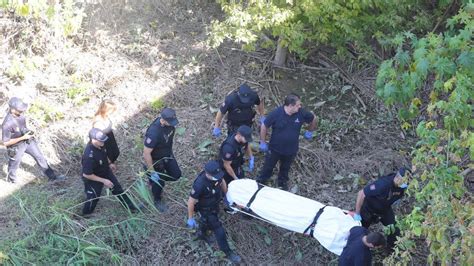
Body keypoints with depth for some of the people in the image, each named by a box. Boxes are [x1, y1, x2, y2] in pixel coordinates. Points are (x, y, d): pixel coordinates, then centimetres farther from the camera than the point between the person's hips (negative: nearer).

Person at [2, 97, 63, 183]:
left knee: (40, 157, 12)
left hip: (28, 141, 6)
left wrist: (29, 132, -4)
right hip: (17, 146, -6)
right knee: (14, 165, 19)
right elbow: (6, 142, -27)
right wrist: (22, 137, -28)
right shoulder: (7, 124, -35)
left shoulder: (20, 114, -15)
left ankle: (52, 176, 26)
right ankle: (11, 178, 49)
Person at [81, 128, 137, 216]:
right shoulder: (89, 156, -43)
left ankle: (130, 206, 40)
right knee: (94, 197, 16)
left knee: (117, 188, 20)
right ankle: (86, 214, 46)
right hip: (93, 178, -7)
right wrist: (103, 180, -26)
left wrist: (108, 163, 19)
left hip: (106, 171, 7)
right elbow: (86, 175, -33)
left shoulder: (100, 144, -20)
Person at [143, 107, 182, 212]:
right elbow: (146, 154, -33)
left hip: (168, 155, 7)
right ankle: (157, 201, 42)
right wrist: (152, 172, -24)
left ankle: (156, 180, 41)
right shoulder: (154, 133, -41)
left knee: (176, 174, 15)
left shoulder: (169, 123, -18)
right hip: (156, 160, -7)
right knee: (159, 182, 12)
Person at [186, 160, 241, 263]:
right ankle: (228, 252, 26)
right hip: (206, 209, -6)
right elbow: (191, 202, -28)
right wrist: (190, 218, -18)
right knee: (219, 230, 5)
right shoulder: (200, 185, -42)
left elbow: (222, 181, 2)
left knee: (207, 221, 34)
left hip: (215, 204, 6)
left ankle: (201, 232, 65)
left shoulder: (216, 174, -24)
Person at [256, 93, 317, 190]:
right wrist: (262, 142, -9)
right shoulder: (276, 113, -26)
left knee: (285, 168, 26)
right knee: (268, 167, 19)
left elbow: (313, 119, 1)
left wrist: (310, 131, 11)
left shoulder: (301, 113, -20)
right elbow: (264, 126, -15)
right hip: (275, 148, -2)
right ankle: (260, 182, 44)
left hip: (291, 150, 2)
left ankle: (283, 183, 52)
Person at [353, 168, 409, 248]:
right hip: (369, 208, -5)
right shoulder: (383, 184, -43)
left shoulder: (402, 186, -24)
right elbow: (361, 194, -34)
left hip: (385, 209, 5)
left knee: (394, 229, 2)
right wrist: (357, 214, -25)